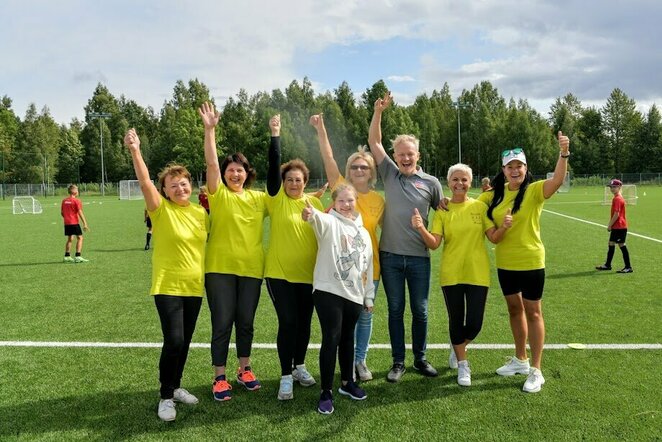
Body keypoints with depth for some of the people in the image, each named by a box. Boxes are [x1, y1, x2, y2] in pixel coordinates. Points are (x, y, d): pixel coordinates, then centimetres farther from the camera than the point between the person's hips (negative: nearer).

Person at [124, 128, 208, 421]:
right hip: (168, 286, -5)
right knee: (174, 341, -13)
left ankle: (175, 387, 34)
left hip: (194, 287, 5)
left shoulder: (200, 212, 5)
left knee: (184, 342, 14)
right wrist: (135, 150, -36)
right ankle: (166, 397, 6)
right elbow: (145, 183, -25)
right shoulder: (161, 210, -9)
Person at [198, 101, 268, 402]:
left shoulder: (259, 198, 8)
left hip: (251, 268, 3)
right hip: (220, 268, -3)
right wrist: (210, 129, -21)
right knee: (222, 323, 2)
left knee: (246, 321, 14)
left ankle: (245, 370, 32)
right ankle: (219, 378, 15)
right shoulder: (219, 194, -2)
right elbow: (211, 164, -14)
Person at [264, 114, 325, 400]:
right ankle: (286, 376, 10)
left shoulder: (314, 202, 5)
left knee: (304, 322, 13)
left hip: (309, 274, 3)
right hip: (280, 273, -3)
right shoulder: (277, 199, -3)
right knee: (288, 323, -4)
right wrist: (275, 135, -22)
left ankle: (299, 366, 33)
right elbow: (273, 167, -16)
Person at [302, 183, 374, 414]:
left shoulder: (363, 232, 14)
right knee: (331, 339, -7)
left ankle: (347, 382, 34)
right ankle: (326, 392, 4)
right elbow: (319, 219, -30)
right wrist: (311, 214, -54)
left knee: (348, 339, 17)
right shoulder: (330, 222, -3)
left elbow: (368, 267, 18)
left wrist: (369, 296, 18)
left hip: (354, 294, 5)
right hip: (328, 291, -5)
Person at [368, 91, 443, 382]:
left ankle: (420, 359, 27)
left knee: (420, 310, 9)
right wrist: (378, 111, -4)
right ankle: (398, 362, 21)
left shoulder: (431, 183, 3)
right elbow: (374, 142, 3)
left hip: (418, 257, 0)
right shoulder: (389, 173, 6)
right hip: (390, 255, 1)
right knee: (395, 310, 9)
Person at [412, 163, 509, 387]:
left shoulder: (480, 206, 1)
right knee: (456, 320, 9)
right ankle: (462, 365, 31)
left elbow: (494, 238, 0)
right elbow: (434, 244, -8)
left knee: (474, 324, 1)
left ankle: (458, 347, 35)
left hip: (477, 274, 0)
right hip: (451, 274, 0)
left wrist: (504, 227, -20)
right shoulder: (442, 211, 0)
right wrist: (421, 228, -26)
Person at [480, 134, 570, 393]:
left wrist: (563, 154, -45)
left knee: (532, 312, 4)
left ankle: (536, 371, 16)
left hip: (530, 262, -5)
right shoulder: (496, 193, 2)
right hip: (505, 263, 5)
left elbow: (557, 180, -30)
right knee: (514, 308, 17)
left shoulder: (534, 190, -12)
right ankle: (520, 360, 35)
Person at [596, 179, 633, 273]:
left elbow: (616, 214, -22)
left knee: (622, 245, -5)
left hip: (619, 227, -10)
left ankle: (628, 267, 1)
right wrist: (610, 224, 19)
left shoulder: (617, 199, -18)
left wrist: (610, 225, -15)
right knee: (611, 244, 15)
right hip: (616, 226, 10)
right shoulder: (617, 198, 13)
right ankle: (607, 265, 25)